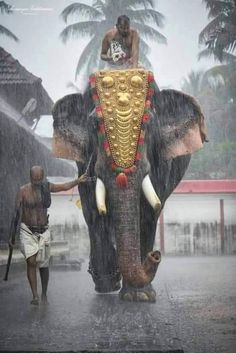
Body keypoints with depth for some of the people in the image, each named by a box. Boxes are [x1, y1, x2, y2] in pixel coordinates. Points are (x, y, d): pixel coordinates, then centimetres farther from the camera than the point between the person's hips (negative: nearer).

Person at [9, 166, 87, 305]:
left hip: (43, 231, 3)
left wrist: (78, 180, 13)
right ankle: (35, 296, -14)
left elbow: (64, 186, 17)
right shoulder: (23, 191, -11)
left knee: (44, 265, 7)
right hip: (27, 231, -3)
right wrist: (12, 235, -7)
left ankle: (44, 294, 24)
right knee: (31, 262, -18)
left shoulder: (46, 187, -2)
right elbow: (17, 213, -7)